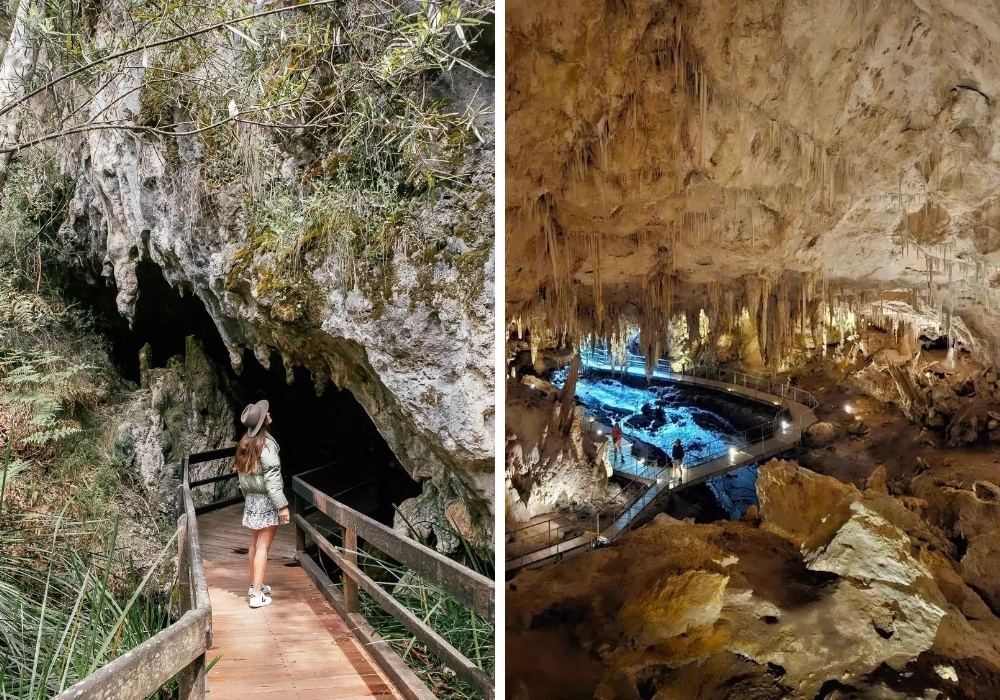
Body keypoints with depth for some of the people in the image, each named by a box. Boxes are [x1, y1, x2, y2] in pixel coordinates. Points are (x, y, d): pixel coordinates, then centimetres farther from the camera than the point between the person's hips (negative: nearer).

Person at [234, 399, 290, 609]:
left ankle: (255, 585, 28)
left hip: (252, 499, 8)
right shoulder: (266, 444, -18)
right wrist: (282, 505, -18)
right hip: (266, 500, -8)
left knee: (254, 545, 17)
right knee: (263, 547, -4)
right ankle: (257, 595, -2)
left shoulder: (246, 443, 7)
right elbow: (272, 478, -20)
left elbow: (242, 474, 13)